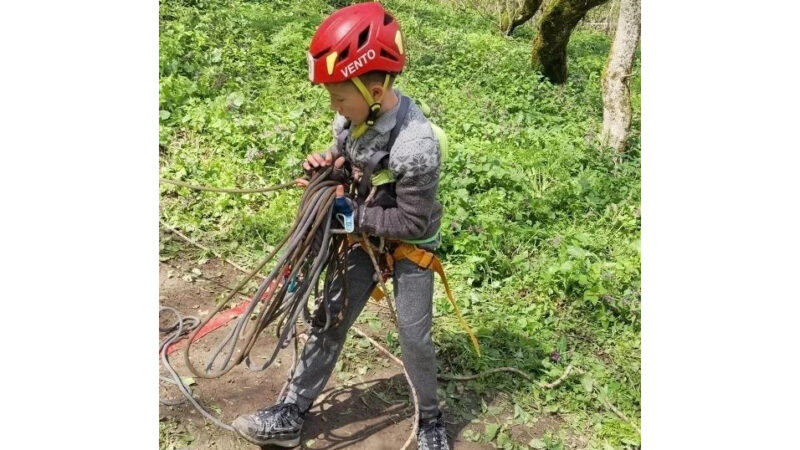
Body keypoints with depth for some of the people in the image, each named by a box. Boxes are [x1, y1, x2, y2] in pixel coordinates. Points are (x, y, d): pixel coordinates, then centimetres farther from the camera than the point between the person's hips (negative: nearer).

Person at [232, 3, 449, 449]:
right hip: (366, 235, 6)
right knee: (329, 320, 8)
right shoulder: (351, 117, -12)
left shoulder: (415, 144, -33)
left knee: (415, 339, 3)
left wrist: (354, 216, -22)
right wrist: (329, 163, -14)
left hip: (409, 245, -6)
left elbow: (412, 223, -26)